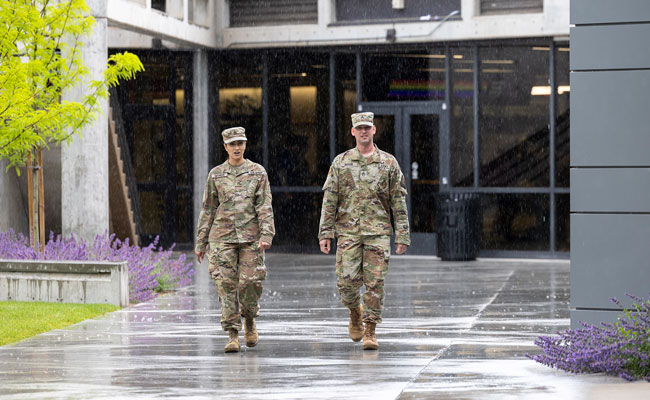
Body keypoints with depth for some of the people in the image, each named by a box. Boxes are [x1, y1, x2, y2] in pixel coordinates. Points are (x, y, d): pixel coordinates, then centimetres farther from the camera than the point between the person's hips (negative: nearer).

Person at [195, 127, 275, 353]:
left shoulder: (258, 172, 6)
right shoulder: (216, 175, 10)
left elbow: (265, 207, -1)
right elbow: (208, 210, 12)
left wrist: (266, 235, -14)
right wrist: (201, 242, 9)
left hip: (250, 237, -1)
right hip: (222, 237, 1)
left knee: (250, 283, -6)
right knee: (226, 285, -6)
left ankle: (249, 318, 24)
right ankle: (233, 336, -1)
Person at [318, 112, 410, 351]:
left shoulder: (388, 163, 5)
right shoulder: (341, 162, 7)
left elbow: (399, 202, 5)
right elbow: (329, 200, 6)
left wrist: (402, 236, 1)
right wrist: (325, 233, -2)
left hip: (378, 232, 0)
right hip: (348, 231, 1)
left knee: (375, 283, -4)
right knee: (347, 281, -6)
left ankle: (370, 331, 6)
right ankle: (355, 313, 24)